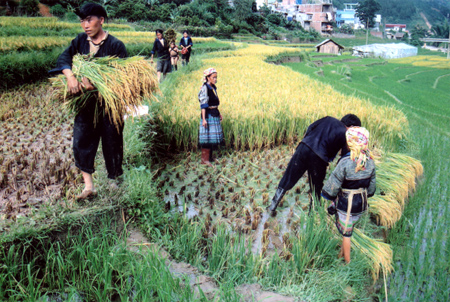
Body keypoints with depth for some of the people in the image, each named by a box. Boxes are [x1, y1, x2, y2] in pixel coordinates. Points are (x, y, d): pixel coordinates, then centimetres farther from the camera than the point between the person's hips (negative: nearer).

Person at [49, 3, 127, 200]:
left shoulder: (115, 45, -10)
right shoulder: (80, 41, 5)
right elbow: (64, 58, -4)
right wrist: (70, 76, -26)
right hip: (85, 102, 5)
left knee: (111, 143, 7)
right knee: (82, 141, 2)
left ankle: (114, 182, 29)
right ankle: (89, 187, 12)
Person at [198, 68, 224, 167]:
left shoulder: (213, 88, 12)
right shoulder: (205, 88, -13)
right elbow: (203, 105, -17)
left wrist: (219, 113, 22)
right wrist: (204, 119, -21)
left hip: (214, 115, 9)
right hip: (208, 115, -9)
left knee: (213, 136, 13)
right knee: (207, 136, -6)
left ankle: (209, 157, 23)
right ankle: (205, 159, 1)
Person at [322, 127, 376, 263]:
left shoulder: (345, 162, -24)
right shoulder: (370, 161, -5)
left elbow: (333, 184, -18)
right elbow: (372, 185, 7)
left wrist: (330, 197, -2)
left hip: (346, 202, -5)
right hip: (362, 203, 6)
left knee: (346, 233, 11)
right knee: (347, 230, 23)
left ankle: (347, 262, 23)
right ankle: (342, 253, 37)